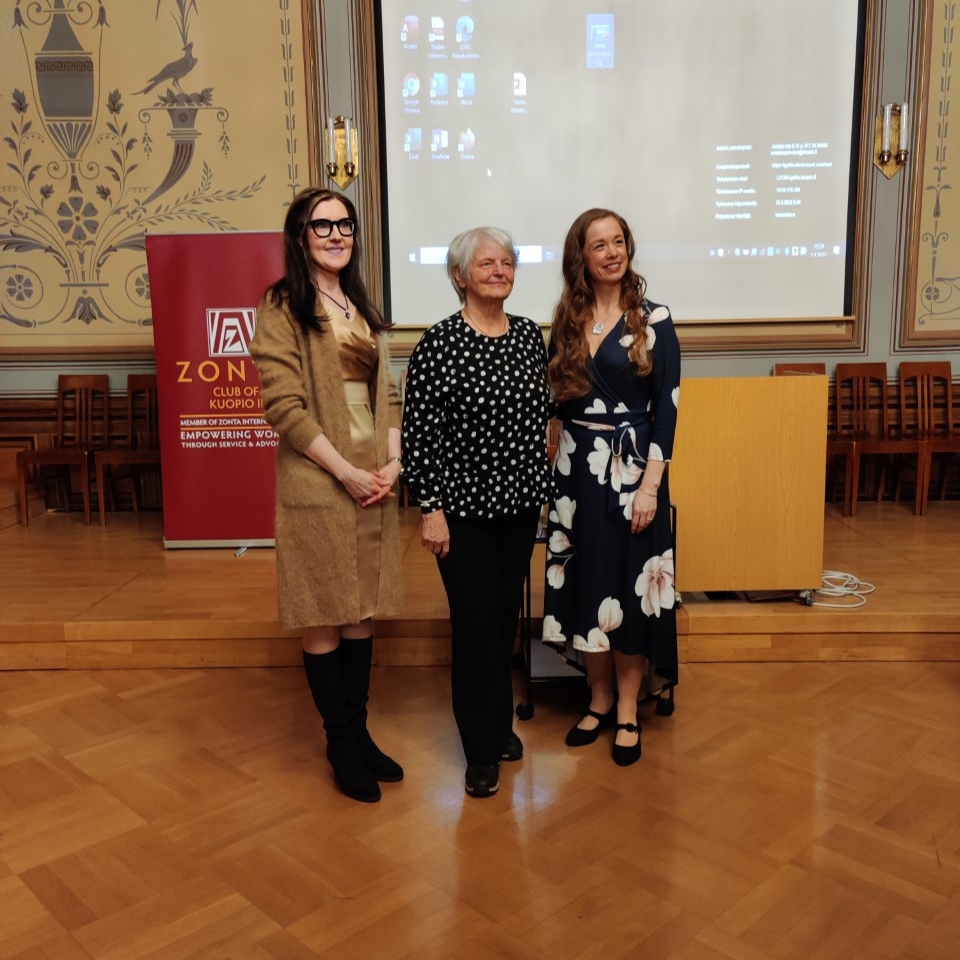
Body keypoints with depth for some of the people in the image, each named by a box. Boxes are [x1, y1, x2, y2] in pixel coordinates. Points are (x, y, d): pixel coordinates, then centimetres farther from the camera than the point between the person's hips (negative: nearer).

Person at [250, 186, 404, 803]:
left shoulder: (361, 308, 16)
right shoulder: (283, 307, -4)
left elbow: (386, 393, 13)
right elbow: (284, 405, -13)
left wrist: (393, 462, -2)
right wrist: (347, 473, -15)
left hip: (375, 479, 6)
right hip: (318, 483, -6)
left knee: (362, 613, 11)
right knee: (325, 619, 3)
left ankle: (360, 731, 24)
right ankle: (341, 745, 17)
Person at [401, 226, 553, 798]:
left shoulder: (530, 335, 6)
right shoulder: (440, 344, -11)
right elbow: (419, 433, -12)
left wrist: (543, 487, 13)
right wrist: (431, 508, -14)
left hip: (520, 502, 5)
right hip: (465, 505, -5)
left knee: (507, 615, 15)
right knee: (475, 622, 1)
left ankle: (500, 722, 34)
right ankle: (482, 749, 17)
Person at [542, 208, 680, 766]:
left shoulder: (653, 321, -4)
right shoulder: (567, 322, 6)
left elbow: (667, 407, -7)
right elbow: (559, 400, 11)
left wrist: (650, 484, -13)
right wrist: (562, 463, 2)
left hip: (632, 467, -3)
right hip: (577, 467, 4)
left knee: (631, 586, 3)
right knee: (586, 583, 8)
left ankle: (627, 712, 18)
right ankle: (599, 701, 25)